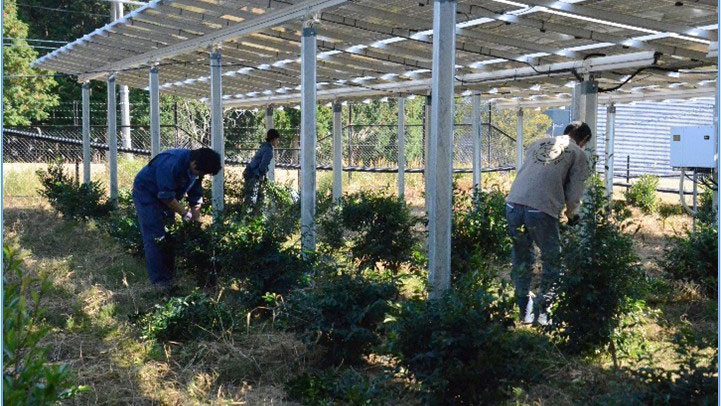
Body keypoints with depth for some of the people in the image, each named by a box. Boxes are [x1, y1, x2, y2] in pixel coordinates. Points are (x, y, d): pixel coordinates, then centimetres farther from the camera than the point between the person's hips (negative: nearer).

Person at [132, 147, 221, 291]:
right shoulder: (171, 164, -36)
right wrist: (184, 213, -25)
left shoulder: (196, 170, -10)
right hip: (146, 193, -8)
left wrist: (197, 221, -3)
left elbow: (196, 197, 0)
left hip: (165, 196, 8)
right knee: (155, 237, -10)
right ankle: (159, 280, -7)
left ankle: (170, 273, 17)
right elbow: (166, 196, -32)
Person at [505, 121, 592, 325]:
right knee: (552, 262, 15)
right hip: (541, 211, -5)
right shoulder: (578, 154, 12)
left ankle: (523, 311, 27)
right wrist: (571, 213, 28)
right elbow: (574, 193, 7)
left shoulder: (538, 144, 25)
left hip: (513, 204, 5)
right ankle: (542, 312, 15)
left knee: (521, 259, 21)